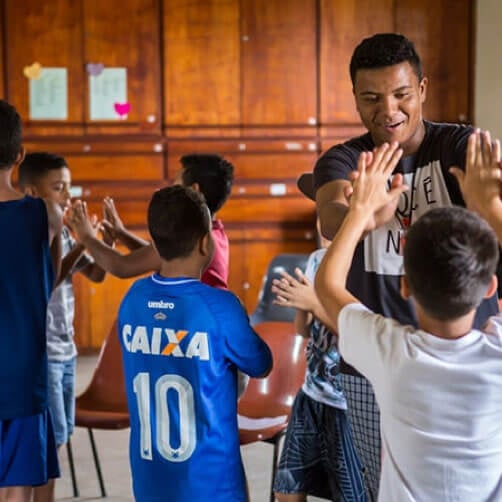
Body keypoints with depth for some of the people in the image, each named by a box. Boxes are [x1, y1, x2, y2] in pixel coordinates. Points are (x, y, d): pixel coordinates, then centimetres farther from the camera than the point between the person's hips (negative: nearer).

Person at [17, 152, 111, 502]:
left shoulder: (62, 232, 9)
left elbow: (96, 275, 12)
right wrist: (81, 244, -24)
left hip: (65, 350, 8)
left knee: (58, 436, 13)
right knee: (50, 440, -5)